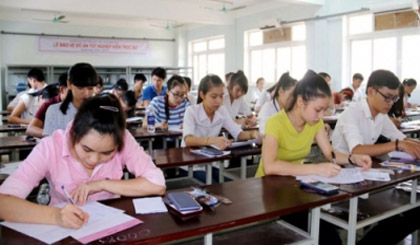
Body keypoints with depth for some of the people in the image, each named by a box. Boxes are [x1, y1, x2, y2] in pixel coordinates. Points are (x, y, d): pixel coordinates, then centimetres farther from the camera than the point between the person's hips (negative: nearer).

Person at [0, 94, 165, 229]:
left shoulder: (123, 140, -15)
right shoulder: (50, 147, -17)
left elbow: (157, 185, -16)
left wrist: (103, 184, -20)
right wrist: (55, 216, -38)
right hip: (64, 232, -1)